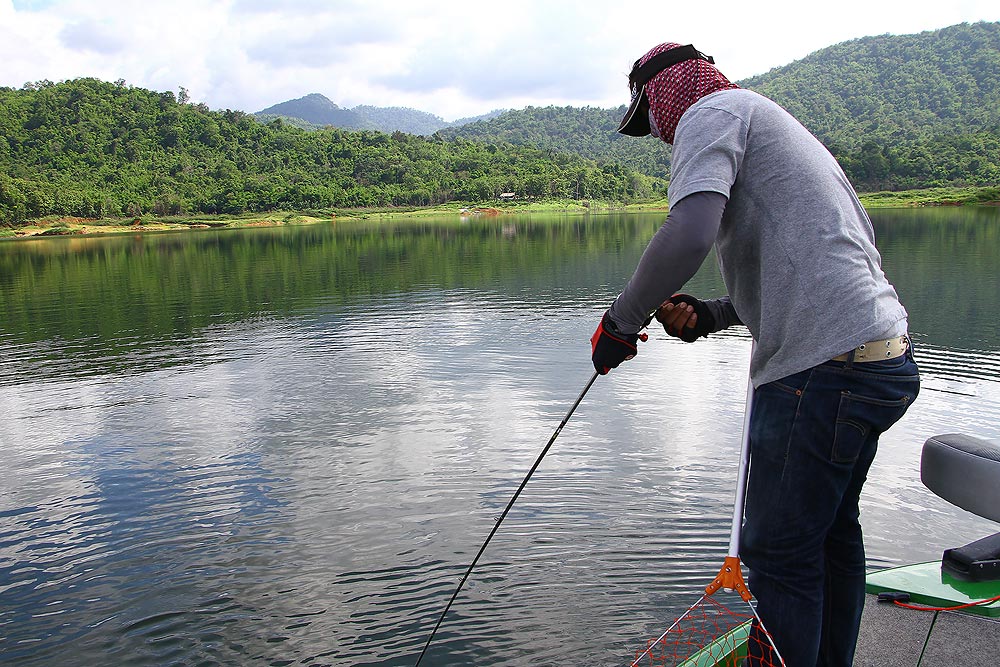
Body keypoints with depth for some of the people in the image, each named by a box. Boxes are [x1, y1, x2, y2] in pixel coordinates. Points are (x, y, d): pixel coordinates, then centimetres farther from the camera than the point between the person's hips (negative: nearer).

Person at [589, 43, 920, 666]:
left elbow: (688, 235, -23)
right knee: (832, 530, 22)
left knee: (780, 552, 0)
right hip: (885, 356, 10)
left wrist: (621, 322, -9)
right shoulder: (778, 124, 27)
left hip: (823, 370, -10)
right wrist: (711, 314, 12)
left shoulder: (713, 110, -3)